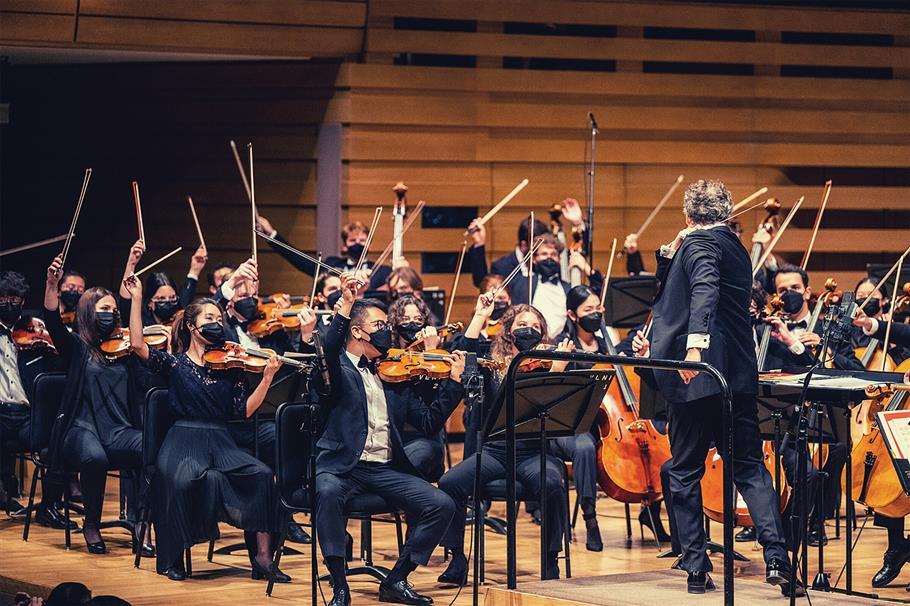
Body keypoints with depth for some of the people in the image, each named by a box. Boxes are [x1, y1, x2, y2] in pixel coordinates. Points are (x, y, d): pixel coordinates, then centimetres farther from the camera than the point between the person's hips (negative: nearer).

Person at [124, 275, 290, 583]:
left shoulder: (229, 366, 13)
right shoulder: (175, 364, 7)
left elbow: (246, 409, 3)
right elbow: (137, 345, -8)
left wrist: (267, 377, -11)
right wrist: (136, 299, -9)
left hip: (221, 442, 3)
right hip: (183, 441, -3)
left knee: (262, 475, -24)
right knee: (181, 478, -36)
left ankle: (262, 556, -18)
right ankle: (171, 558, -16)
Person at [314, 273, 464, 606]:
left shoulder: (394, 376, 20)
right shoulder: (339, 369, 6)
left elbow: (430, 423, 15)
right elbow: (327, 356, -20)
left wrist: (453, 380, 6)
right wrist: (344, 310, -31)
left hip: (387, 470, 5)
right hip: (340, 465, -5)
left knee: (441, 505, -15)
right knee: (328, 491, -37)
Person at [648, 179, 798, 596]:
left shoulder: (698, 244, -7)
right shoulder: (735, 247, 20)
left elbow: (705, 289, -29)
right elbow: (665, 292, 26)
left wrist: (695, 342, -39)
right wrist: (670, 253, 13)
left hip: (698, 374, -7)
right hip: (738, 375, 7)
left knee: (685, 471, 4)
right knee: (749, 467, 8)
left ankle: (697, 568, 3)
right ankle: (776, 557, -8)